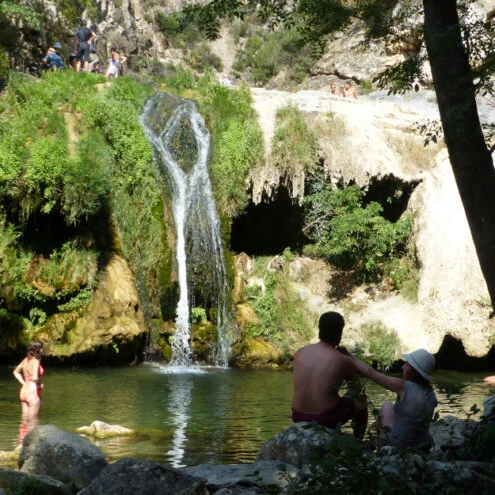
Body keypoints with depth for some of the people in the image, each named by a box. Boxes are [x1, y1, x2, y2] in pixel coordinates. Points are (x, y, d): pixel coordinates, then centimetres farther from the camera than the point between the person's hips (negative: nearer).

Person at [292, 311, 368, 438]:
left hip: (298, 417, 4)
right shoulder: (343, 361, -14)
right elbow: (353, 380, 7)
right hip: (326, 420, -4)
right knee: (360, 405, 25)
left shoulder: (300, 353, -3)